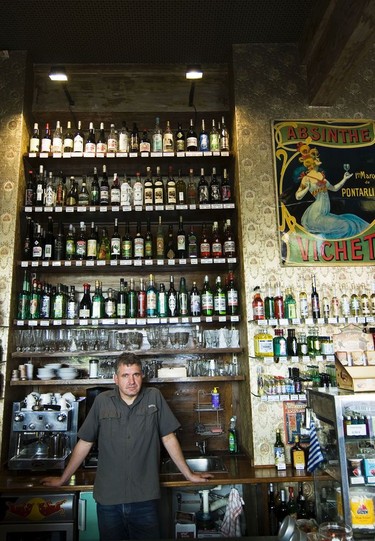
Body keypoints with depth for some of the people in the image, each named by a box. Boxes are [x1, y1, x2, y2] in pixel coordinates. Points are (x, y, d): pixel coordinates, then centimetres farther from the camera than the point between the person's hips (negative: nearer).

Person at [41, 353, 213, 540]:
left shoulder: (154, 397, -4)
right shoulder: (102, 401, -3)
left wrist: (189, 474, 6)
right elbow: (85, 443, 5)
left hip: (145, 498, -1)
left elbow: (169, 438, 2)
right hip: (107, 499, 1)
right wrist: (63, 479, 10)